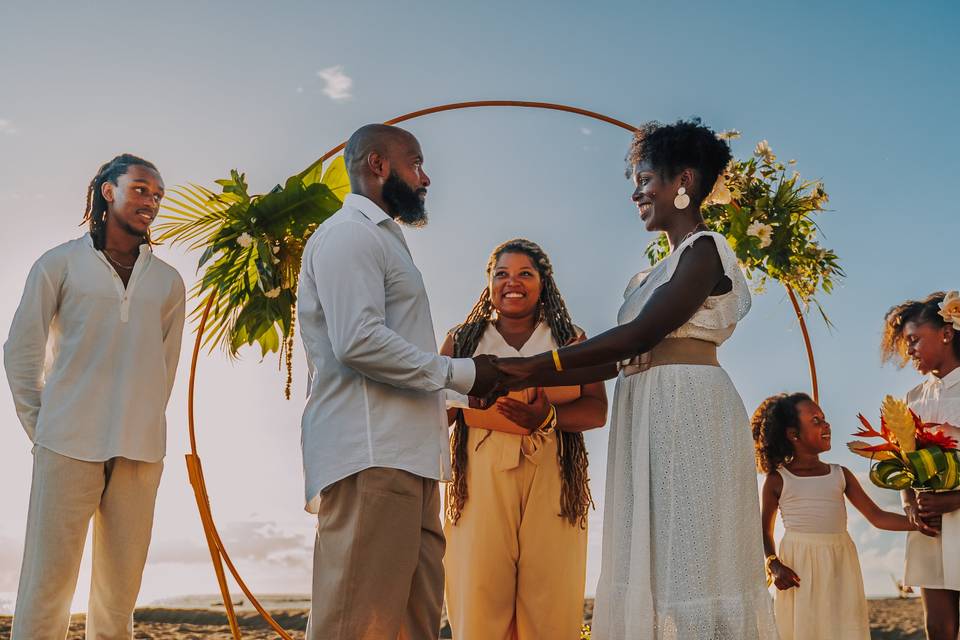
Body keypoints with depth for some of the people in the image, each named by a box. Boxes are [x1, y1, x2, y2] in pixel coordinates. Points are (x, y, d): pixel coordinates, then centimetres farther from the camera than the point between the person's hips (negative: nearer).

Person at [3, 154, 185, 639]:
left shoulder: (168, 282, 11)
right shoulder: (61, 264, 4)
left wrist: (144, 424, 11)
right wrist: (42, 429, 4)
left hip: (140, 451, 3)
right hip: (69, 445, -2)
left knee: (120, 589, 7)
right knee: (48, 579, -2)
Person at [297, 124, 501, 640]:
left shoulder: (379, 238, 28)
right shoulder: (350, 233, -4)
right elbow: (359, 341, -18)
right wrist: (460, 373, -11)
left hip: (404, 457, 10)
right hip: (371, 458, -10)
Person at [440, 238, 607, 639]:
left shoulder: (570, 339, 14)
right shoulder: (462, 341, 16)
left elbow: (598, 410, 4)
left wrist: (549, 417, -13)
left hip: (552, 478, 0)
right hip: (481, 476, 0)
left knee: (551, 606, -6)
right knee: (480, 604, -8)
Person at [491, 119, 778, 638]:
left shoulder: (704, 249, -5)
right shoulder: (661, 270, 22)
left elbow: (639, 334, -16)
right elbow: (621, 359, 15)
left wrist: (532, 365, -16)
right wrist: (529, 381, 7)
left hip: (687, 409, -9)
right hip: (652, 418, 9)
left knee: (687, 557, -7)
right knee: (655, 561, 6)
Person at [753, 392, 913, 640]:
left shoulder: (840, 475, 9)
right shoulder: (777, 480, 1)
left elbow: (876, 516, 8)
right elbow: (765, 531, 6)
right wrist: (774, 565, -9)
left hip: (840, 566, 3)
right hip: (798, 569, -3)